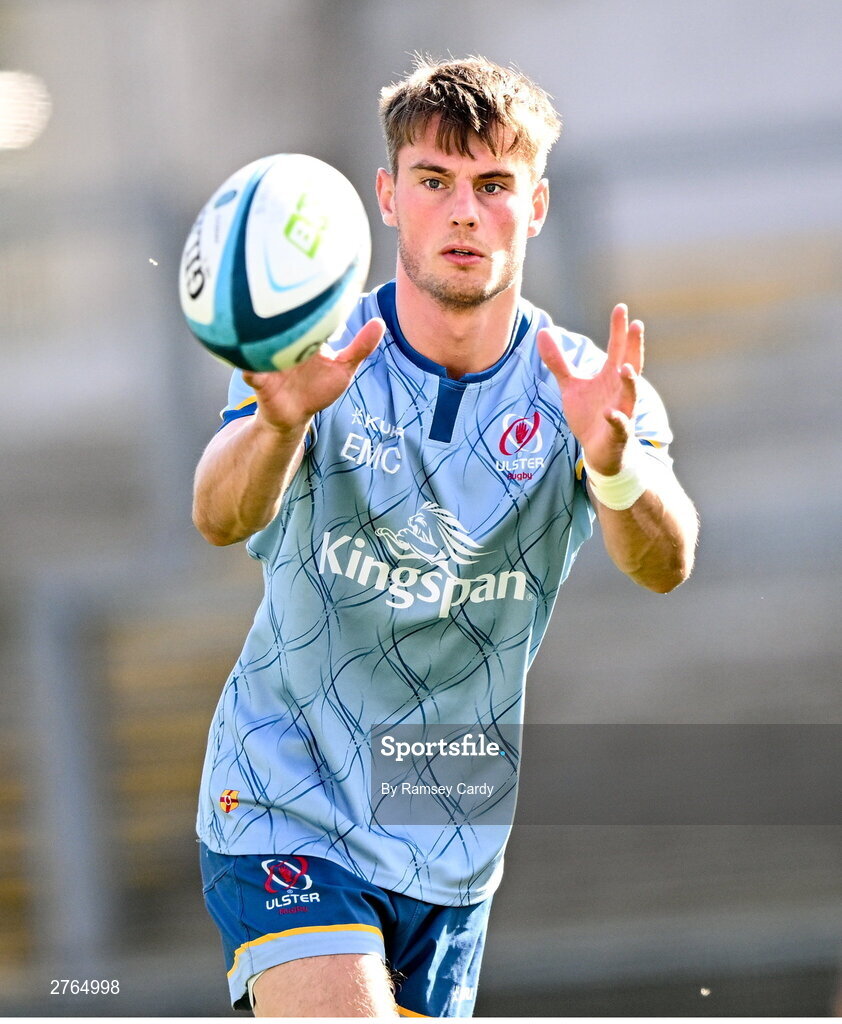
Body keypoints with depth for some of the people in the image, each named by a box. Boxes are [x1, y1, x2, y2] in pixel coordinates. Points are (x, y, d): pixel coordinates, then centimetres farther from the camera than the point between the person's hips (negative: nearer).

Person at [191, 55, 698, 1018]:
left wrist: (613, 461, -48)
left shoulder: (584, 388, -8)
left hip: (451, 853, 3)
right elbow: (220, 517, -29)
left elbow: (664, 565, -25)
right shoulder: (320, 358, -11)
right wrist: (280, 422, -52)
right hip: (284, 809, -3)